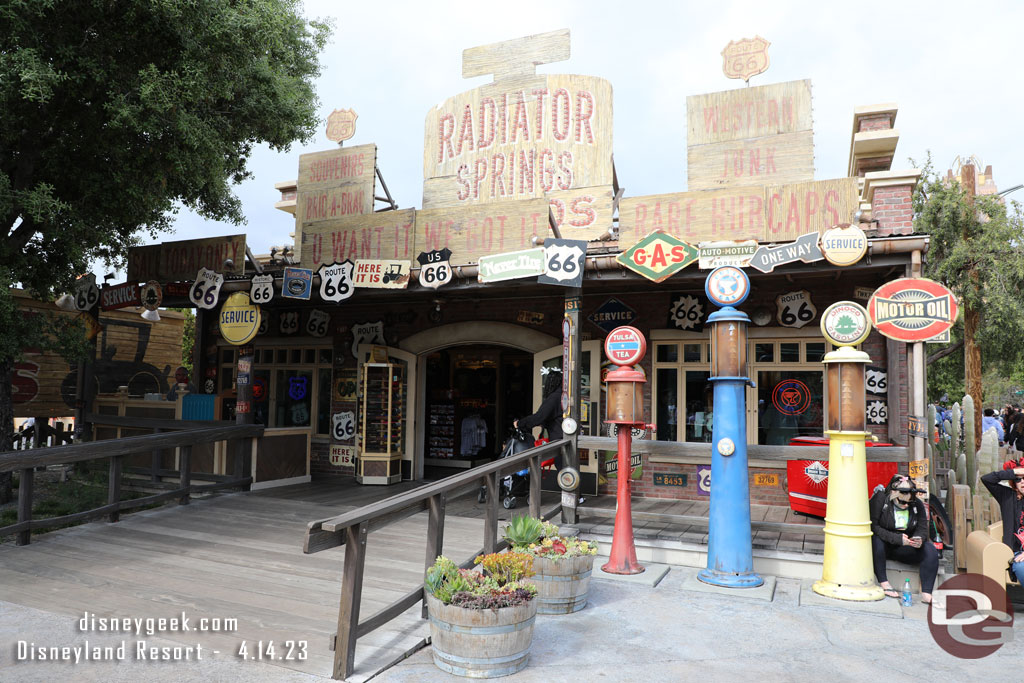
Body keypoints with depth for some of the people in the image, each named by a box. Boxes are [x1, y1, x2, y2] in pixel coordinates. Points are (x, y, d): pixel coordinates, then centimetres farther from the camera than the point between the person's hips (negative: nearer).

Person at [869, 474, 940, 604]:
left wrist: (919, 539, -23)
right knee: (876, 541, -38)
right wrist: (898, 539, -30)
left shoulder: (917, 504, -1)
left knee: (931, 551, -20)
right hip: (884, 544, -4)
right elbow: (873, 526, -21)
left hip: (906, 547, 4)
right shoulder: (880, 499, -16)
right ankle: (883, 583, -26)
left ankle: (926, 594, -21)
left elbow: (922, 528, 2)